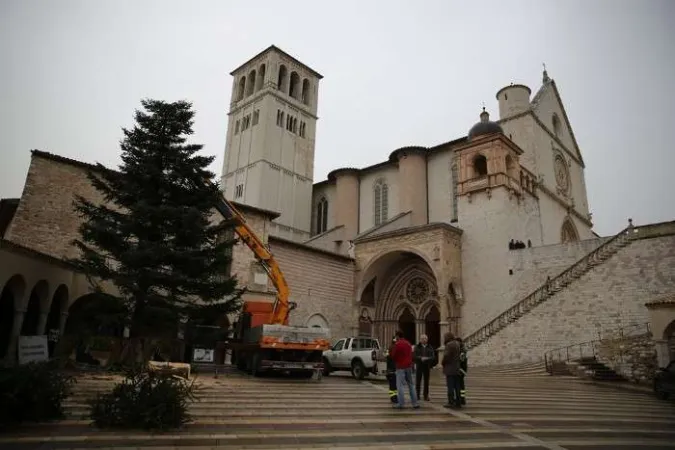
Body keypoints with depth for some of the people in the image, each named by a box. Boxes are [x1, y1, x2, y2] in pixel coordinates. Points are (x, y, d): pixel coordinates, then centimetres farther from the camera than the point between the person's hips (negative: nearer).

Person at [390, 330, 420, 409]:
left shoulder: (397, 344, -11)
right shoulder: (408, 344, 11)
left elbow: (393, 356, -6)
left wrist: (396, 361, 14)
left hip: (400, 367, -7)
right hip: (409, 366, 7)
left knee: (400, 385, -3)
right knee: (411, 384, 12)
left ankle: (401, 404, -7)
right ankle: (415, 403, 13)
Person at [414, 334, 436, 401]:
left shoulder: (430, 348, 8)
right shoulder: (417, 347, 3)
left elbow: (433, 357, 0)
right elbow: (415, 356, -5)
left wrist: (427, 358, -18)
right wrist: (421, 358, -21)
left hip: (427, 366, 2)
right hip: (419, 366, -2)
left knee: (426, 382, 5)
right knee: (418, 381, -1)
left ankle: (426, 396, 12)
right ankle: (417, 395, 7)